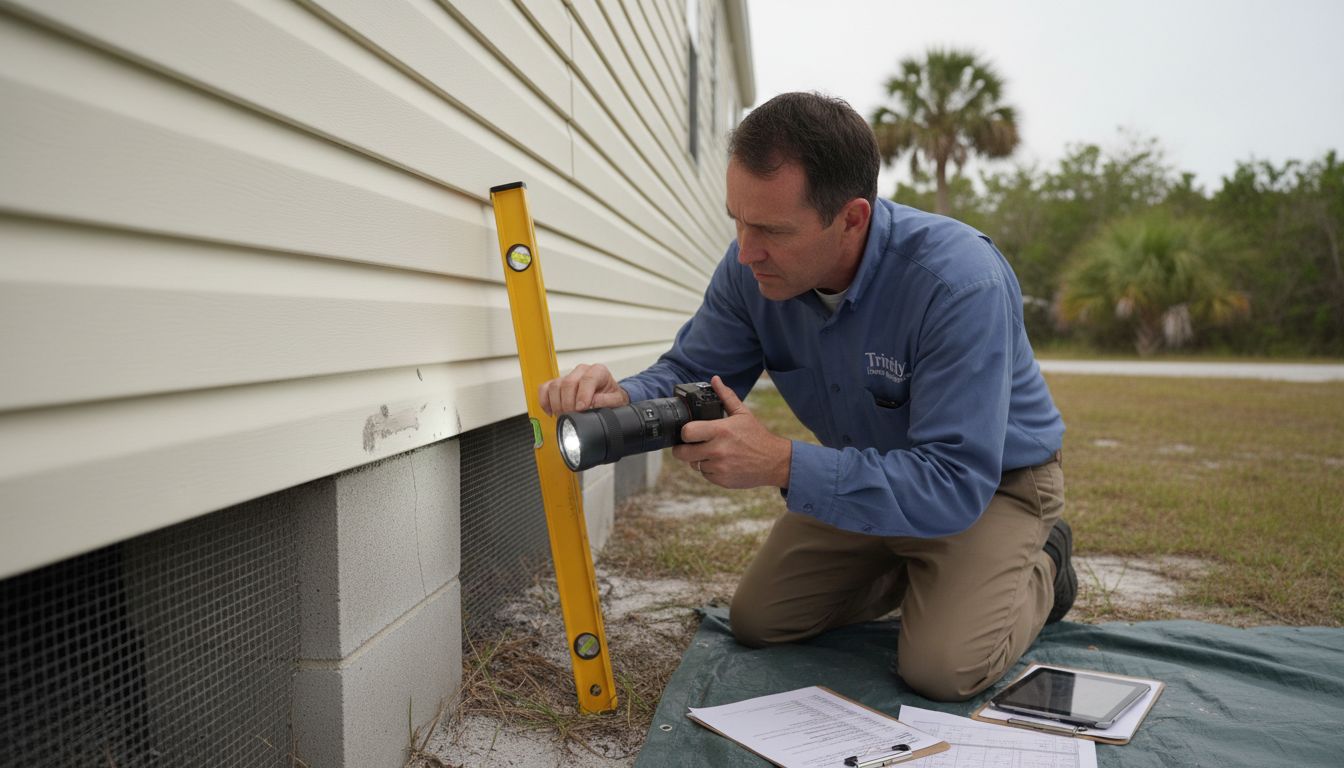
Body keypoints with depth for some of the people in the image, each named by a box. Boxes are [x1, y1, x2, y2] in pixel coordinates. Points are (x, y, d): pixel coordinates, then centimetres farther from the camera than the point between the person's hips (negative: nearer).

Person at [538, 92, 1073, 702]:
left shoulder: (959, 281, -37)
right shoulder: (753, 265, -18)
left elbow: (955, 484, -39)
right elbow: (691, 373, -8)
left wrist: (782, 465, -46)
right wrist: (622, 399, -33)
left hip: (992, 478, -5)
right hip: (866, 470, 6)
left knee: (941, 668, -22)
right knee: (757, 622, 5)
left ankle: (1040, 569, 11)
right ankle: (913, 570, 27)